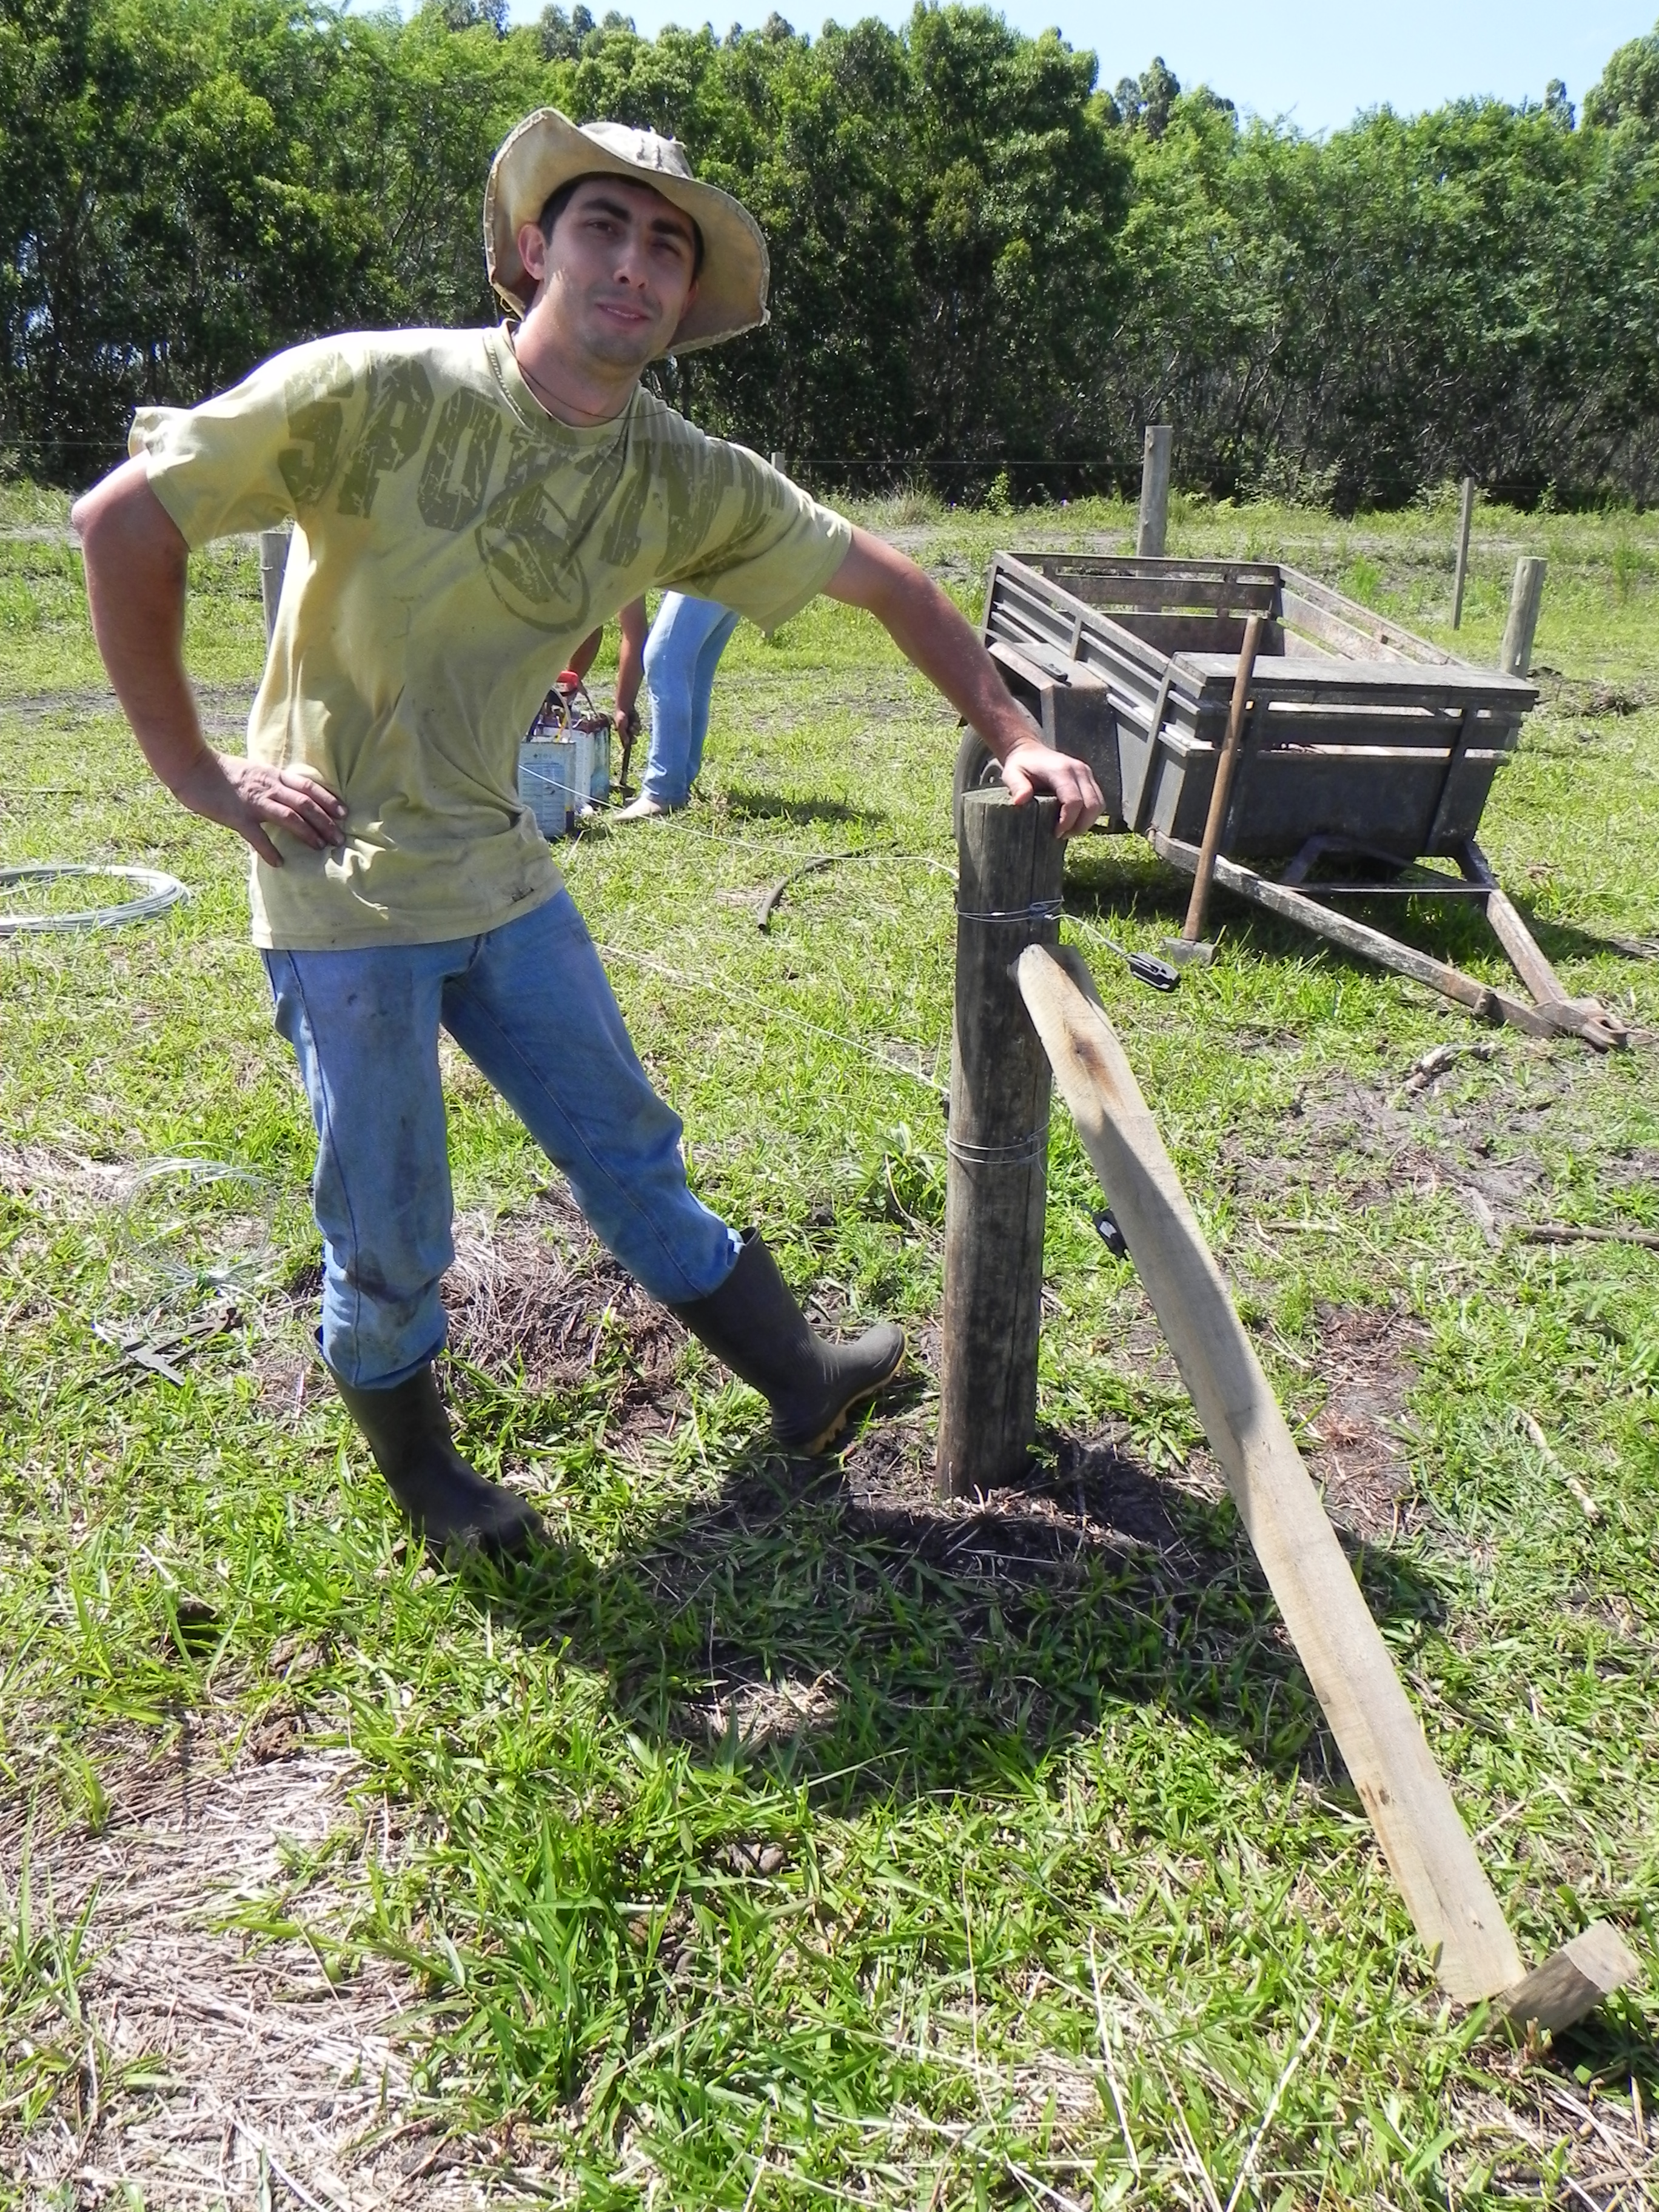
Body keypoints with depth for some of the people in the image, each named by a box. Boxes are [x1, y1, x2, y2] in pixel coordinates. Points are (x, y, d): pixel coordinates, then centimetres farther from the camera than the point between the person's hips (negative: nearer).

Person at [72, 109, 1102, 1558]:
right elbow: (123, 520, -13)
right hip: (345, 890, -4)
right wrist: (193, 771, -13)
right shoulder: (377, 391, -16)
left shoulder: (686, 483, -1)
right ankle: (417, 1469, 31)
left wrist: (1013, 736, 1)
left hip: (504, 872, 5)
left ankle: (801, 1381, 28)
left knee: (630, 1151, 14)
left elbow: (885, 581, 7)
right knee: (391, 1236, 5)